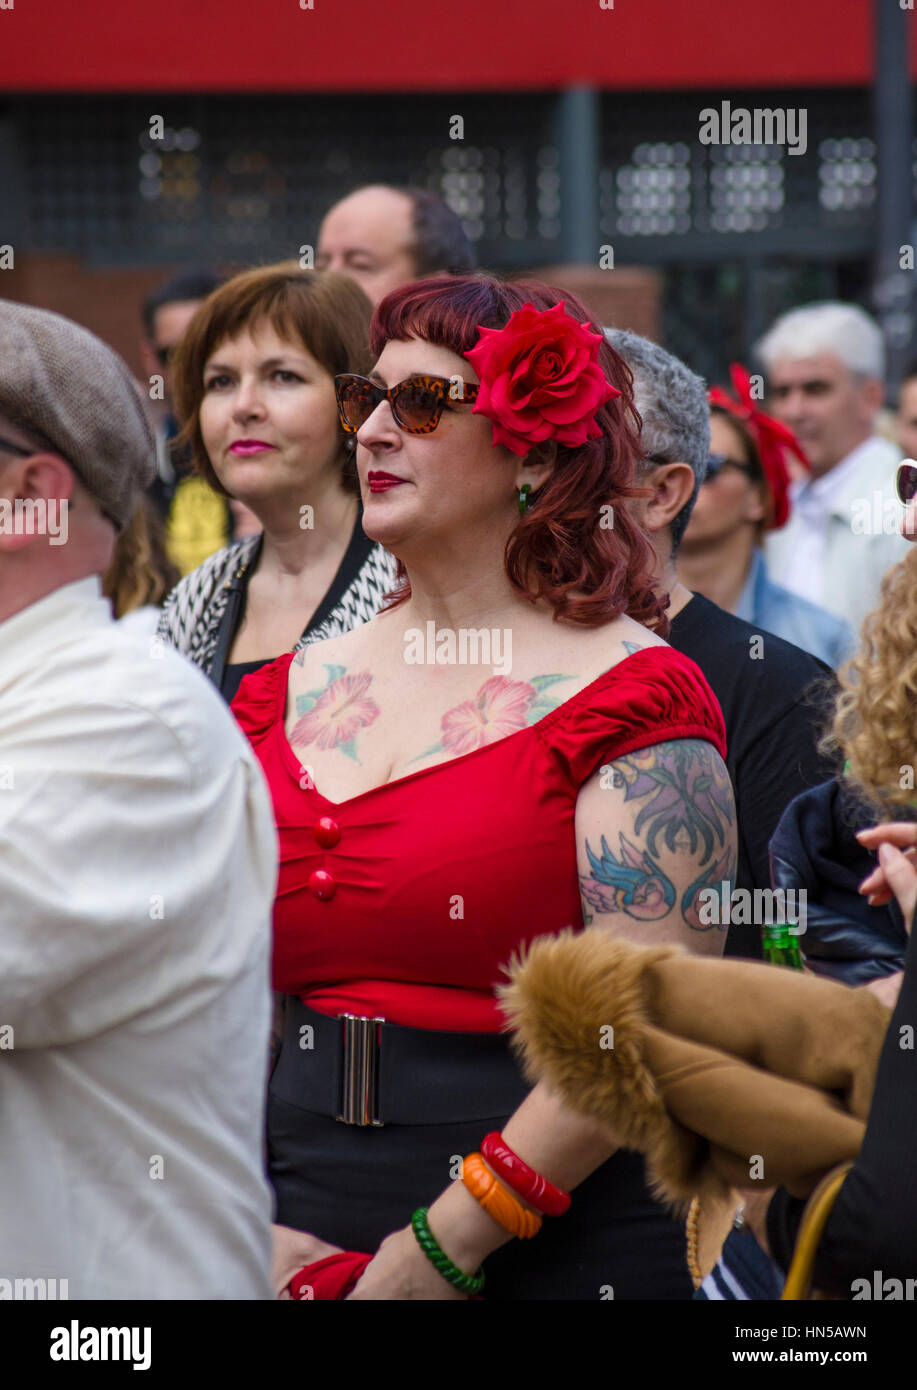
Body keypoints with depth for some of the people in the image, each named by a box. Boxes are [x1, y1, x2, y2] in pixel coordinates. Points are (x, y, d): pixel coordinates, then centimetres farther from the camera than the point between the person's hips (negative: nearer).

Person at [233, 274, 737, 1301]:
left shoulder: (632, 696, -7)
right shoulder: (295, 690, 10)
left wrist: (442, 1247, -17)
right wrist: (252, 1231, -4)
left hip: (554, 1255, -5)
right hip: (306, 1232, 5)